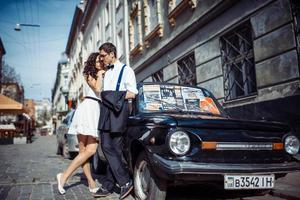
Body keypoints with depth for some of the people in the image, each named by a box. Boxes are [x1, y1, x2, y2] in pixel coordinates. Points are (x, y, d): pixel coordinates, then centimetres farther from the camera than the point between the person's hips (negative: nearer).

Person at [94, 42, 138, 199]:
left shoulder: (126, 70, 3)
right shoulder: (106, 73, 25)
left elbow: (132, 93, -6)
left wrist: (112, 96, -10)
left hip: (118, 111, -6)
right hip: (105, 110, 6)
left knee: (113, 148, -7)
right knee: (107, 147, 0)